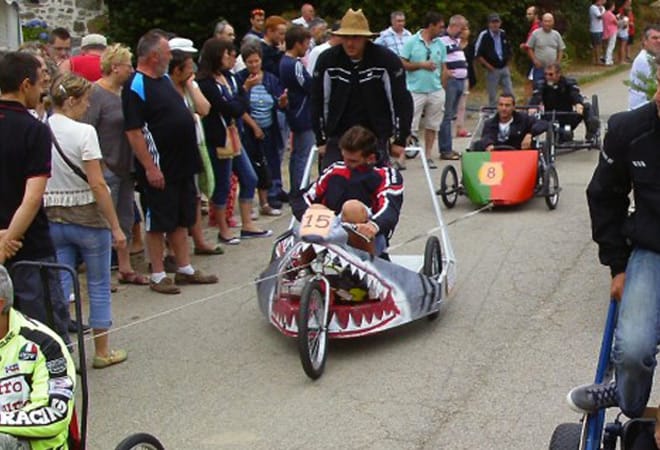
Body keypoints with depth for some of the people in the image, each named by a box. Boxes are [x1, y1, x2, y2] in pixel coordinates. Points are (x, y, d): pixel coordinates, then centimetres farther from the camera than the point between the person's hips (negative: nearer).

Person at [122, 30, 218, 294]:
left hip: (182, 163, 9)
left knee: (181, 220, 15)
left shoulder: (164, 79, 12)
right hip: (159, 168, -9)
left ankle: (185, 269, 25)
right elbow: (133, 131, -21)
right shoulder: (136, 86, -16)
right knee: (158, 222, 1)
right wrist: (150, 167, -22)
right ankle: (158, 276, 10)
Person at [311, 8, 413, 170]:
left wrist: (400, 140, -2)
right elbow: (318, 101, 4)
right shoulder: (327, 60, -4)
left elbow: (401, 101, -3)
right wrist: (321, 140, 4)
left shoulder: (387, 60, -10)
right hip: (337, 137, 2)